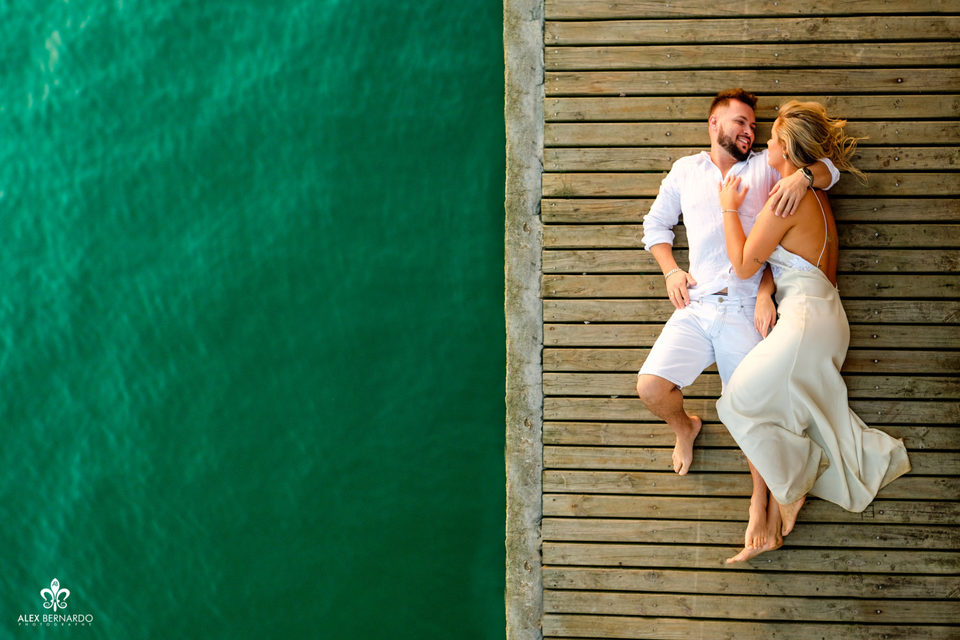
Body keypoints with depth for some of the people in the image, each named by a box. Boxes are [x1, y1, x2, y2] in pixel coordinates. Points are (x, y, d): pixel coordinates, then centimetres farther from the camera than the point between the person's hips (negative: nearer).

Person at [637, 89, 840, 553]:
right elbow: (656, 224, 25)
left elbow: (828, 171, 9)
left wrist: (805, 175, -15)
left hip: (746, 310, -1)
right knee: (651, 386, -15)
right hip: (695, 307, 1)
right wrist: (671, 271, 9)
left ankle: (759, 508, 15)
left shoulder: (766, 168, 13)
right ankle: (685, 428, 21)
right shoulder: (685, 171, 17)